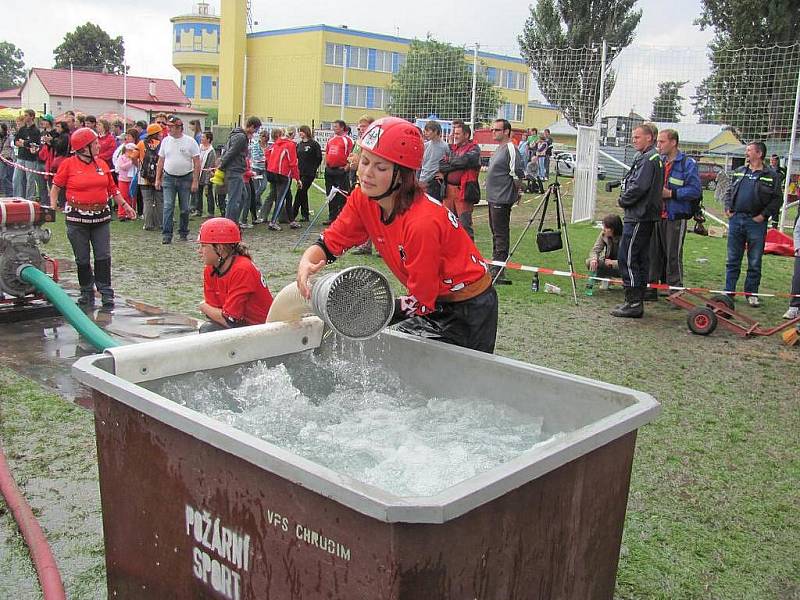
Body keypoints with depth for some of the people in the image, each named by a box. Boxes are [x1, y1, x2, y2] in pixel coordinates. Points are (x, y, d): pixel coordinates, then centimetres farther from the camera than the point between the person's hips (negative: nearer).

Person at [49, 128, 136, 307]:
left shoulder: (101, 164, 7)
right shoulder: (69, 164, -4)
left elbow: (112, 188, 16)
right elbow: (56, 187, 1)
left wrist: (125, 205, 13)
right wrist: (53, 207, -9)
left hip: (101, 216, 3)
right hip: (77, 217, -3)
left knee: (103, 256, 1)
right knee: (82, 258, 6)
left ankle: (106, 292, 6)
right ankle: (87, 292, 19)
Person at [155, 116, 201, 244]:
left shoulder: (190, 141, -4)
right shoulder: (166, 141, 6)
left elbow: (197, 163, -5)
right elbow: (161, 161, 12)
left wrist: (195, 181, -10)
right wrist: (157, 179, 8)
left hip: (186, 178, -2)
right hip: (169, 178, 2)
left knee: (184, 208, 6)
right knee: (168, 207, -6)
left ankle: (183, 233, 19)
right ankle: (166, 234, -5)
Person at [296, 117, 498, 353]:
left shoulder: (422, 221, -32)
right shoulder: (363, 199, -11)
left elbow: (421, 302, -25)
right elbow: (330, 242, -6)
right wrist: (307, 262, -28)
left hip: (468, 309, -7)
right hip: (433, 301, 7)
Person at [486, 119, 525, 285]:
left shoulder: (510, 149, -16)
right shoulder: (499, 148, 15)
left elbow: (518, 174, -18)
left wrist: (516, 191, -7)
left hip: (502, 199, -10)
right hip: (493, 197, 10)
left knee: (501, 234, -7)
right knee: (495, 232, 17)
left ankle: (498, 272, -4)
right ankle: (494, 265, 29)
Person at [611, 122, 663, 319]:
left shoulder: (648, 159, -13)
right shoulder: (656, 158, 18)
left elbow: (639, 187, -21)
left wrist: (623, 200, -6)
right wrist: (626, 199, 11)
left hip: (638, 217, -10)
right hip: (647, 216, 10)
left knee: (627, 258, -8)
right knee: (641, 259, 12)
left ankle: (633, 303, -5)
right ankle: (637, 302, 18)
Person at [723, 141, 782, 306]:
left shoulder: (771, 176, -1)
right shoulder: (739, 172, 11)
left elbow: (776, 199, -2)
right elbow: (729, 191, 18)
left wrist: (764, 215, -10)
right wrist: (728, 208, 4)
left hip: (756, 223, -3)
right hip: (735, 219, 4)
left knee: (755, 262, 3)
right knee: (732, 260, 9)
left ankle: (751, 294, 14)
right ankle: (729, 291, 16)